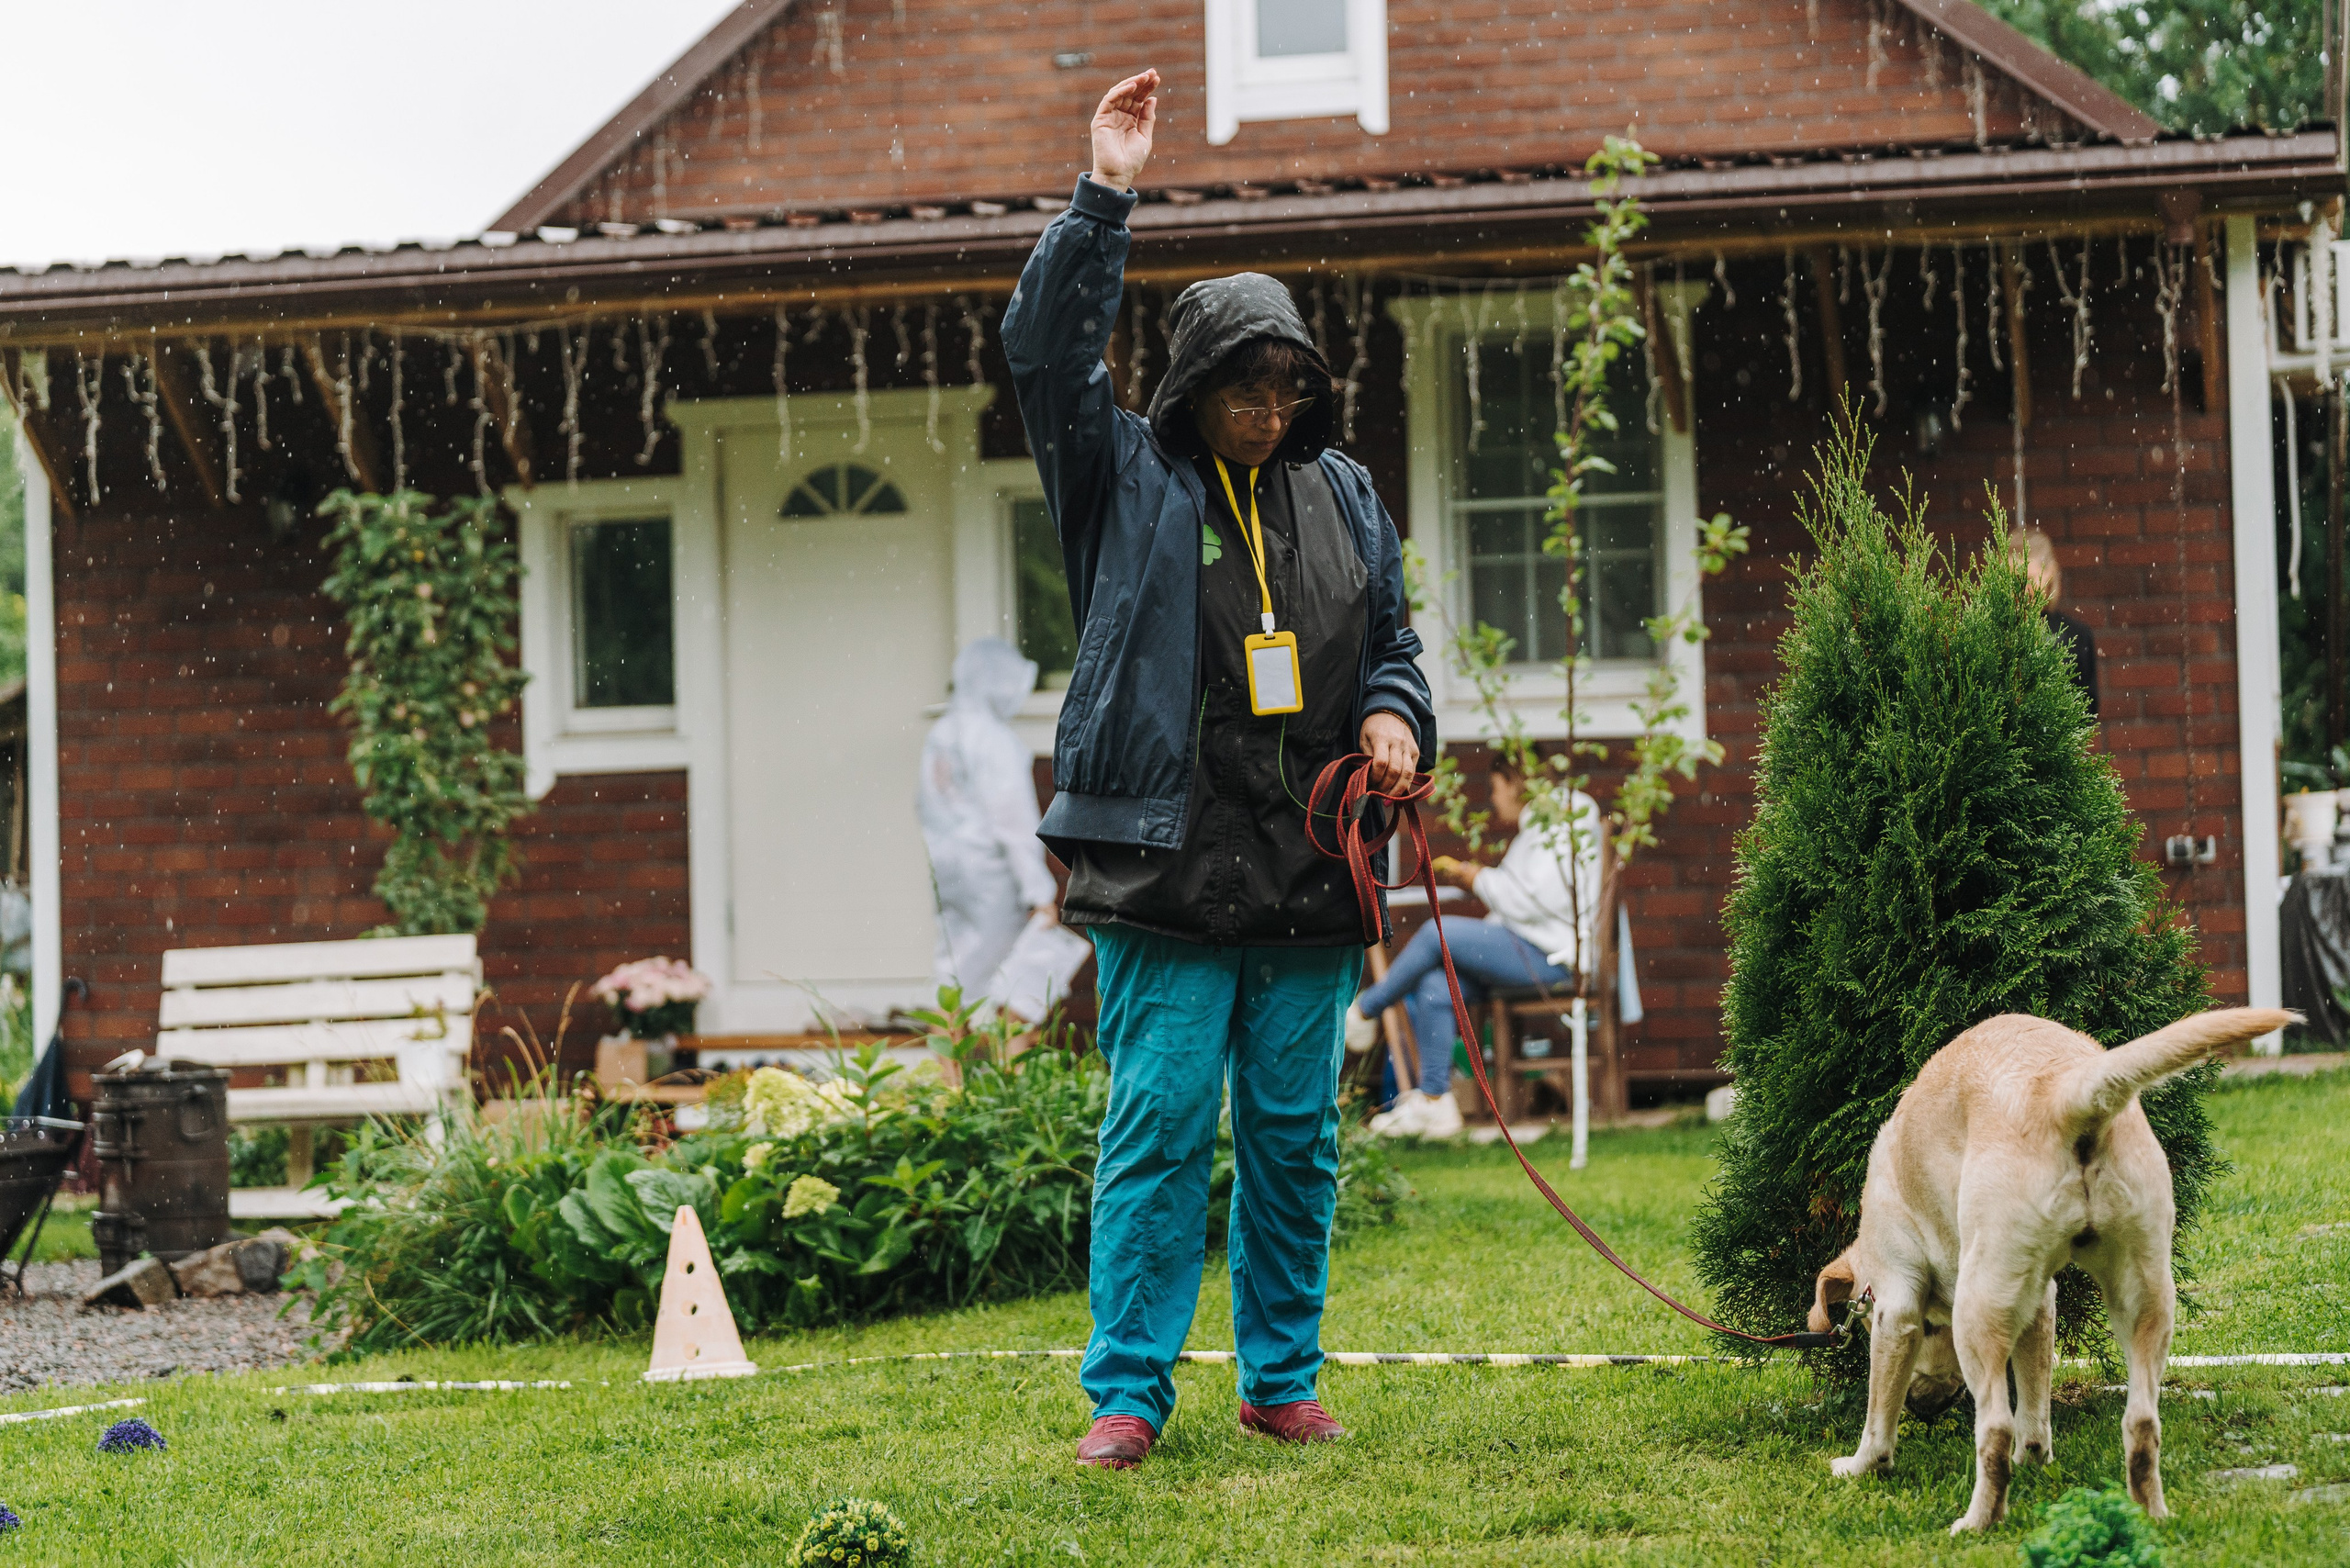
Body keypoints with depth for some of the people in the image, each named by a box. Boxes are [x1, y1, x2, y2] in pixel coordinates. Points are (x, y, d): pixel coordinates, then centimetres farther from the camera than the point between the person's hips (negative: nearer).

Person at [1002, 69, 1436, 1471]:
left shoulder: (1341, 494, 15)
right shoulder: (1127, 482, 2)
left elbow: (1395, 642, 23)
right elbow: (1046, 351, -10)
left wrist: (1396, 720, 1)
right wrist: (1105, 202, -17)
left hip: (1308, 877, 4)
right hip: (1168, 867, -4)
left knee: (1296, 1135, 8)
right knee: (1160, 1126, -5)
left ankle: (1283, 1381, 18)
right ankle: (1128, 1394, 0)